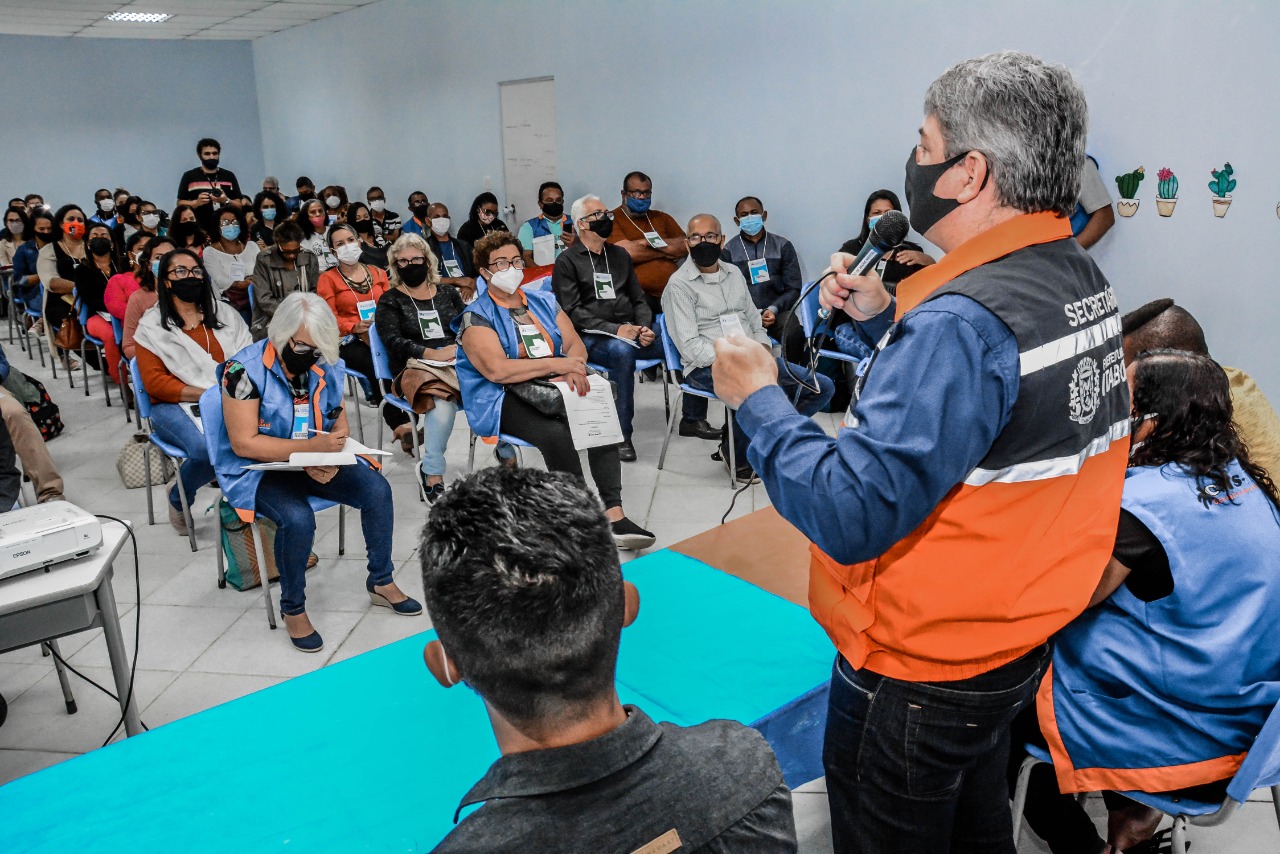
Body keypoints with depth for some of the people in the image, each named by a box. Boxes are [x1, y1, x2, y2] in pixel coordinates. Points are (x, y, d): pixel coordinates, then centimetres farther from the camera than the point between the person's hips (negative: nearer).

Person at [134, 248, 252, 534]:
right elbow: (154, 381, 0)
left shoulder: (225, 313, 16)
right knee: (206, 449, -35)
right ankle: (178, 499, 0)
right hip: (174, 406, -2)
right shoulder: (151, 325, 8)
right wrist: (207, 393, -13)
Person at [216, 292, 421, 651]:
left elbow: (340, 425, 8)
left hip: (316, 462, 5)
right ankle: (293, 609, -8)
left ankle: (381, 582, 5)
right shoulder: (246, 369, -18)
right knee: (298, 518, -33)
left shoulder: (324, 368, -1)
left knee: (377, 489, -15)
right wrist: (310, 446, -29)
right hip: (258, 468, -5)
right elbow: (243, 443, -21)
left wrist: (330, 461, -14)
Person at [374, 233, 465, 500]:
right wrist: (431, 353, -16)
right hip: (415, 368, -3)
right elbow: (393, 341, -2)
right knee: (443, 401, -39)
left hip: (457, 363, 3)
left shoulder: (448, 293, 22)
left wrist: (458, 348, -8)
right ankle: (433, 475, -30)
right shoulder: (390, 301, 13)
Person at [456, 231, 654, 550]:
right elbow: (496, 370, -16)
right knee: (555, 432, -34)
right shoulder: (476, 317, 0)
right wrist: (555, 364, -21)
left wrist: (573, 371, -16)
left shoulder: (544, 302, 18)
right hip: (504, 400, -5)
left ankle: (614, 514, -27)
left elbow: (575, 344, 9)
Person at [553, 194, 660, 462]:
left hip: (629, 333, 5)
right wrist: (615, 329, -18)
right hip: (590, 338, -5)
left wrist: (644, 328, -4)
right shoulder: (567, 261, 3)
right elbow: (573, 312, -8)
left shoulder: (620, 256, 21)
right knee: (622, 351, -38)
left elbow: (639, 300, 19)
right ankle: (623, 436, -32)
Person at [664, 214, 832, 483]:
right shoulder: (679, 285, -5)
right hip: (707, 367, -7)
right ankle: (738, 455, -7)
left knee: (822, 387, -4)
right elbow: (690, 346, -13)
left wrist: (764, 350, -2)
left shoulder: (734, 273, 16)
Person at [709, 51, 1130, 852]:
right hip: (1021, 639, 9)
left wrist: (759, 398, -20)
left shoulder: (963, 324, -31)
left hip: (917, 679, -8)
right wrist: (887, 319, 2)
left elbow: (850, 516, -33)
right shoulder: (1084, 280, 0)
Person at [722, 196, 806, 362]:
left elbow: (793, 288, 10)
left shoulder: (782, 246, 14)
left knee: (794, 334, -32)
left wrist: (773, 309, -9)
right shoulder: (728, 251, 10)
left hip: (777, 310, 1)